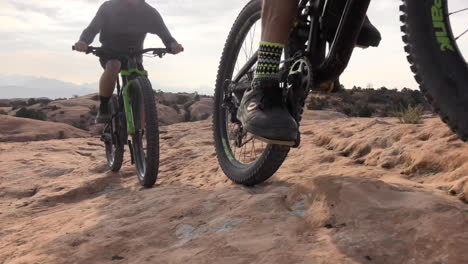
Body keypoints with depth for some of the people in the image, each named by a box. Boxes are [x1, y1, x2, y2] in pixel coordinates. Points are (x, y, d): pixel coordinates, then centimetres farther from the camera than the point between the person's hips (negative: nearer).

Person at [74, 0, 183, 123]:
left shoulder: (149, 13, -13)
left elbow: (164, 34, -17)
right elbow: (92, 29, -23)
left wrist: (173, 45, -42)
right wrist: (83, 42, -47)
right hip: (110, 53, -2)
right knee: (113, 66, -38)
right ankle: (103, 109, -23)